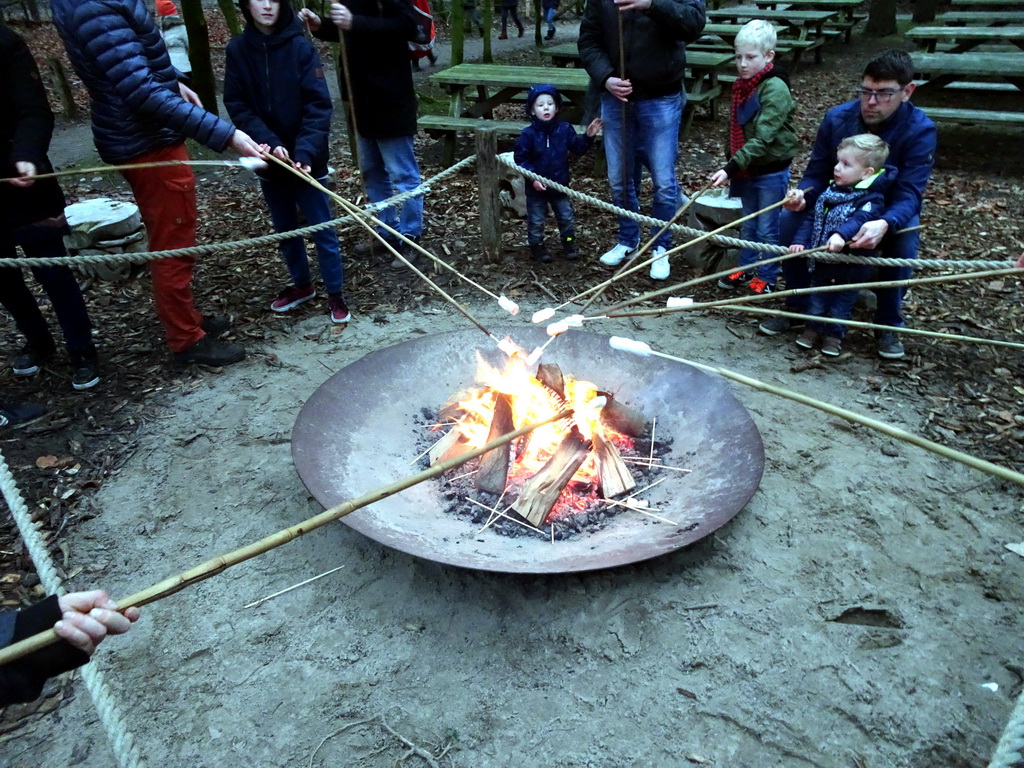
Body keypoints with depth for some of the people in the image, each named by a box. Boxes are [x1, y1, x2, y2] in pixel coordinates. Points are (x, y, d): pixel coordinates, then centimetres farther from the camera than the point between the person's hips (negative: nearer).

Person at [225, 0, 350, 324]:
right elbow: (237, 106, -3)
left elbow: (319, 105, -13)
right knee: (284, 228, 16)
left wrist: (305, 152, -24)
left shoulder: (300, 46, -8)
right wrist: (269, 142, -18)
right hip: (268, 159, 3)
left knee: (321, 228, 2)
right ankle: (302, 284, 34)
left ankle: (335, 294, 17)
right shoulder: (237, 50, -1)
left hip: (306, 159, -3)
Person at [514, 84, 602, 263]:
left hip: (560, 185, 3)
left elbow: (578, 148, 3)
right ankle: (537, 245, 26)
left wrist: (588, 136, -14)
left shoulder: (565, 129, -4)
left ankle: (569, 243, 32)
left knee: (566, 216, 13)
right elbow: (520, 159, -11)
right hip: (536, 187, -2)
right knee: (536, 220, 8)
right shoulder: (528, 134, -13)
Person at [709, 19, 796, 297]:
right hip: (747, 170, 7)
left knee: (767, 229, 5)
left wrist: (731, 168, -32)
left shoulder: (775, 89, -20)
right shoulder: (742, 87, 5)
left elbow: (763, 139, -27)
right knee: (749, 225, 19)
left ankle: (766, 277, 19)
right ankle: (744, 269, 33)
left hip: (771, 171, -7)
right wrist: (730, 166, 12)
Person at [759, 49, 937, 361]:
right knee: (788, 220, -23)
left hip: (891, 213, -2)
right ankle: (797, 307, -7)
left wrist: (885, 224, -54)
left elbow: (909, 192, -31)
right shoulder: (837, 118, -14)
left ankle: (888, 324, -12)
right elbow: (816, 173, -11)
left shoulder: (920, 130, -22)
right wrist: (802, 194, -37)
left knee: (902, 241, -35)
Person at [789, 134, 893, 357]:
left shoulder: (871, 198, -18)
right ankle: (812, 327, 38)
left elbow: (860, 220, -37)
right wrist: (800, 241, -12)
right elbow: (812, 218, 3)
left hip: (850, 267, -5)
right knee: (817, 299, 20)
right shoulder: (830, 191, 1)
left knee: (841, 305, 13)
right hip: (821, 263, 5)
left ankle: (834, 334, 31)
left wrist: (841, 235, -56)